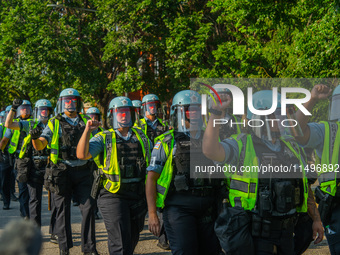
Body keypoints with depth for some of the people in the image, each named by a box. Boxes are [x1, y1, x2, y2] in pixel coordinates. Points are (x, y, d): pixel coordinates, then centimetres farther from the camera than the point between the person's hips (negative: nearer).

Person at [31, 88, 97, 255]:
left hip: (82, 171, 2)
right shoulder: (54, 123, 4)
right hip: (62, 171, -2)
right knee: (63, 210, 2)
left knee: (88, 208, -2)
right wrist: (35, 138, -26)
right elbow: (40, 146, -5)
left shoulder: (86, 122, 12)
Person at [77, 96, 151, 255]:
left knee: (132, 240, 15)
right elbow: (82, 154, -15)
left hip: (138, 198, 5)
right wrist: (87, 130, -24)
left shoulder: (141, 137, 13)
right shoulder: (103, 139, 0)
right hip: (113, 196, -5)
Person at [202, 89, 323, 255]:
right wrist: (216, 112, -26)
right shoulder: (242, 145, -5)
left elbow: (304, 185, 20)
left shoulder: (291, 146, 13)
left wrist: (316, 219, 17)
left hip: (285, 233, 6)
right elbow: (211, 151, -25)